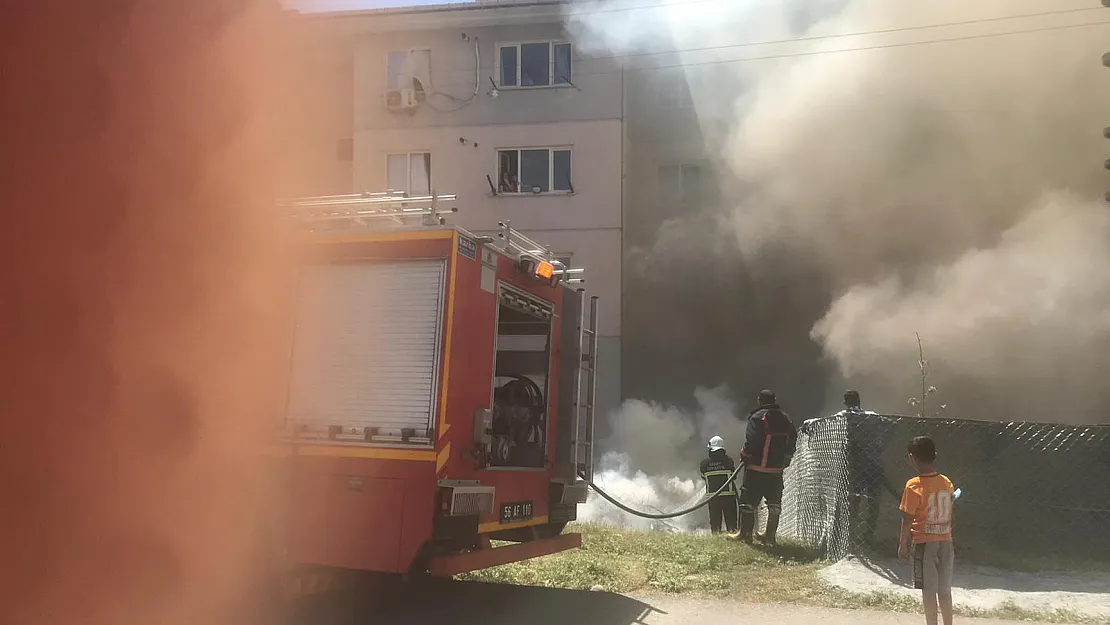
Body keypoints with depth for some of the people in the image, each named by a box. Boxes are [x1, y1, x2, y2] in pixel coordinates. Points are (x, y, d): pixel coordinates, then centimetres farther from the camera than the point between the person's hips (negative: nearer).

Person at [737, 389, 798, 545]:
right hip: (777, 470, 6)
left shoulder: (758, 417, -12)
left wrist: (745, 456, -4)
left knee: (748, 502, 3)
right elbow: (793, 441, 13)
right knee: (774, 503, 14)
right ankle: (770, 536, 17)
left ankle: (745, 535, 5)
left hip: (757, 469, -5)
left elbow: (752, 441, -20)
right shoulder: (786, 418, 7)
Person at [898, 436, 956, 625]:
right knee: (944, 589, 15)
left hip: (925, 542, -5)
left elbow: (907, 519, -13)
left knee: (928, 590, 2)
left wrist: (903, 544, -4)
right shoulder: (947, 483, 2)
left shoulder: (914, 486, -15)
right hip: (945, 541, 5)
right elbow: (950, 515, 8)